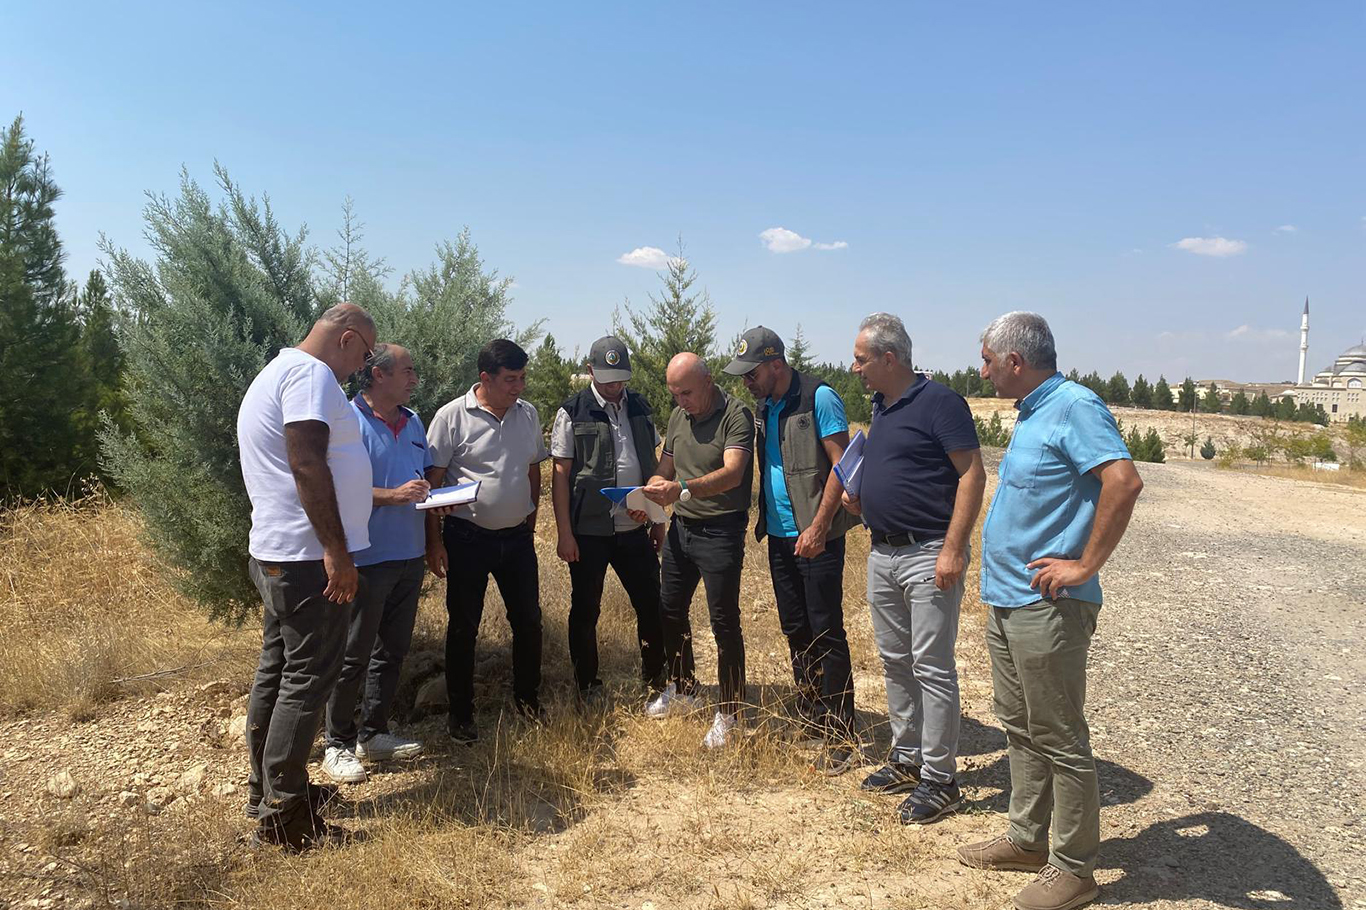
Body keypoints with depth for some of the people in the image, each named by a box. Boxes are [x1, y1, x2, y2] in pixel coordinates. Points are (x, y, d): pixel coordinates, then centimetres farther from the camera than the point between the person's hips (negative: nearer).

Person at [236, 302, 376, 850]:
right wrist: (337, 550, -24)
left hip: (274, 555, 11)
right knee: (308, 678, -4)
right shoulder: (310, 373, -13)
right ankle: (283, 815, 3)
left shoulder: (277, 371, 21)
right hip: (309, 556, -11)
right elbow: (307, 464, -23)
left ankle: (266, 789, 28)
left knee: (276, 671, 16)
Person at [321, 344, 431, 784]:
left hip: (410, 555, 8)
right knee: (353, 654, 3)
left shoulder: (413, 422, 11)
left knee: (392, 649, 15)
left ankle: (373, 734, 28)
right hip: (368, 558, -8)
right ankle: (338, 744, 17)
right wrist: (392, 495, -24)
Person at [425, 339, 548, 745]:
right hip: (467, 537, -4)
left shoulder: (528, 414, 4)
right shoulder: (452, 417, -11)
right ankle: (461, 714, 21)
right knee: (463, 628, 7)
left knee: (528, 620, 11)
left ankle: (528, 699, 31)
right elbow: (433, 482, -9)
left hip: (517, 536, 4)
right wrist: (434, 542, -11)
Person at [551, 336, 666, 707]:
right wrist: (564, 534, -10)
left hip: (635, 528, 4)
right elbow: (561, 474, -7)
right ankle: (588, 687, 25)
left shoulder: (639, 407, 6)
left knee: (651, 606, 9)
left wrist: (658, 518, 10)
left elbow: (652, 464, 12)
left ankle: (655, 680, 26)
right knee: (585, 610, 9)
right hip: (589, 533, -3)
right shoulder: (572, 413, -6)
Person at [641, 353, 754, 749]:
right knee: (670, 610, 16)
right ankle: (681, 689, 36)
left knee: (725, 622, -2)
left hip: (721, 531, -7)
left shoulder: (736, 415, -14)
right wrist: (652, 487, -5)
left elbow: (732, 473, -27)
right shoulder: (678, 417, 9)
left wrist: (683, 489, -40)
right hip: (681, 526, 8)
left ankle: (729, 714, 11)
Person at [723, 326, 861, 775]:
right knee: (795, 629, 14)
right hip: (780, 535, 8)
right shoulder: (764, 406, 12)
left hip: (816, 535, -8)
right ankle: (808, 717, 27)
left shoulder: (819, 398, -11)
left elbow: (841, 465, -15)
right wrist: (762, 518, 8)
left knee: (825, 631, -4)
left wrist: (818, 527, -20)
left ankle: (840, 735, 5)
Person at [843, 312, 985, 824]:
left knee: (931, 667, -2)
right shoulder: (881, 407, 14)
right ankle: (907, 758, 29)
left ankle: (939, 779, 9)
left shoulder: (938, 402, -13)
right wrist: (859, 497, 6)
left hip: (928, 556, -9)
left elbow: (972, 475, -17)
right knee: (894, 662, 15)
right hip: (883, 555, 9)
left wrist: (953, 549, -22)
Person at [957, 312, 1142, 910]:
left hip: (1046, 609, -10)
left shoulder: (1074, 407, -16)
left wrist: (1085, 566, -23)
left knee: (1059, 742, 3)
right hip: (1006, 601, 10)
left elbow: (1124, 481, -30)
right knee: (1020, 728, 19)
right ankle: (1028, 839, 34)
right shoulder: (1032, 413, 14)